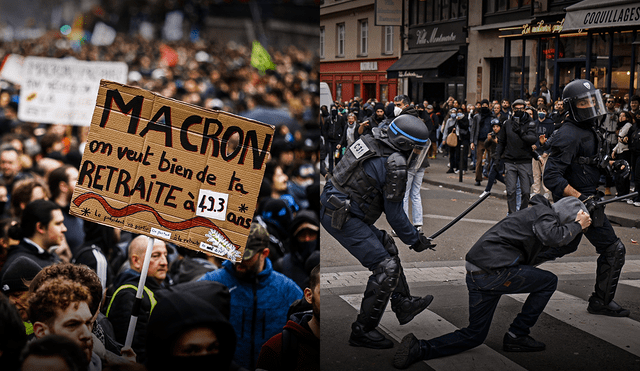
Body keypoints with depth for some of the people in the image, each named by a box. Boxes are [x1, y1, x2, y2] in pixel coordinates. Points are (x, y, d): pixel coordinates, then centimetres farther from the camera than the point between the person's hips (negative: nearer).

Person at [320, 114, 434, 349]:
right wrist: (414, 240, 2)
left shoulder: (375, 140, 7)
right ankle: (362, 331, 1)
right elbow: (394, 213, -10)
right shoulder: (395, 165, -18)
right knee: (386, 268, -6)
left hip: (331, 204, 10)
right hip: (342, 218, -10)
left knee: (386, 247, 22)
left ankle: (403, 305, 32)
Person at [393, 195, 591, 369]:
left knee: (474, 335, 14)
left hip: (475, 274, 10)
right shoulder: (543, 212, -2)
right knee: (548, 281, 7)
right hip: (493, 272, -10)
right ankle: (516, 336, 10)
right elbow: (553, 236, -20)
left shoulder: (536, 213, 28)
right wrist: (577, 226, -5)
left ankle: (419, 348, -2)